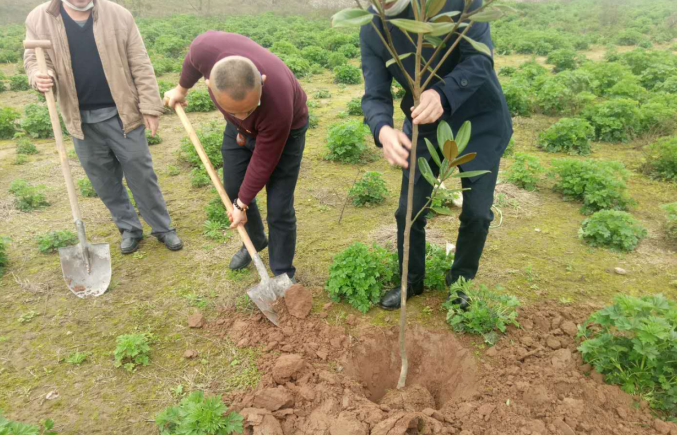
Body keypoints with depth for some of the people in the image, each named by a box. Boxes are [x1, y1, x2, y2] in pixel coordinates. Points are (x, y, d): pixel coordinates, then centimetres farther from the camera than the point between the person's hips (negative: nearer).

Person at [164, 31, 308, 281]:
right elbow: (193, 59, -6)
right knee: (233, 190, 14)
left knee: (279, 209, -6)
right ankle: (255, 241, 40)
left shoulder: (277, 105, -43)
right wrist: (182, 89, 10)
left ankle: (283, 275, 14)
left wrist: (243, 204, -15)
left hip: (285, 130, -5)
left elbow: (263, 163, -27)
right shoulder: (206, 48, -35)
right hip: (239, 130, 5)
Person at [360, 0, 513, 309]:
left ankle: (459, 283, 28)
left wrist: (442, 94, -44)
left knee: (477, 213, 2)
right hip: (423, 126, 3)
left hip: (479, 121, -2)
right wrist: (383, 130, -37)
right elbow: (375, 96, -14)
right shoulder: (372, 30, -11)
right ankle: (412, 281, 29)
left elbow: (480, 58, -24)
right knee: (408, 211, 4)